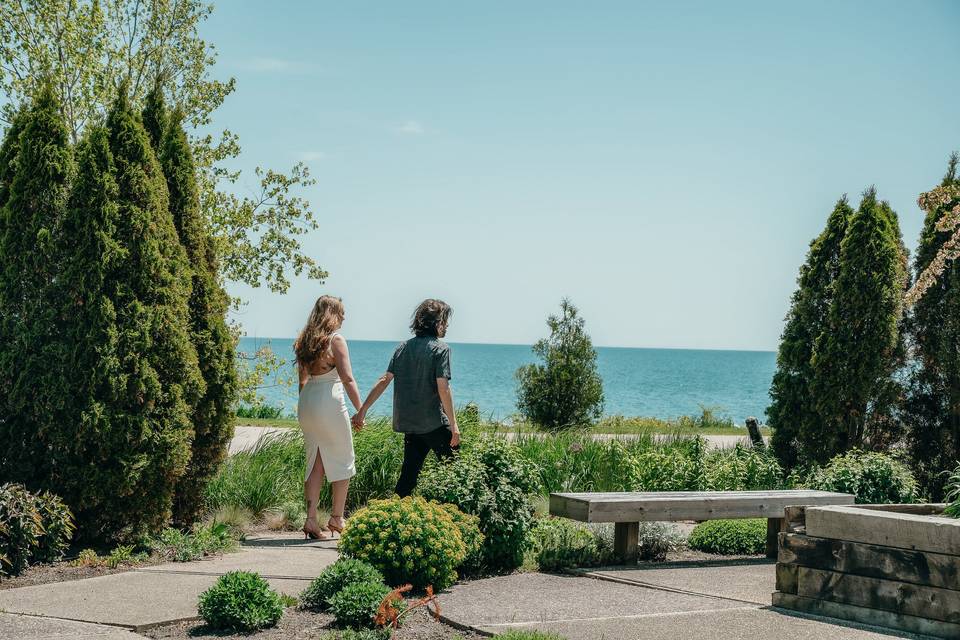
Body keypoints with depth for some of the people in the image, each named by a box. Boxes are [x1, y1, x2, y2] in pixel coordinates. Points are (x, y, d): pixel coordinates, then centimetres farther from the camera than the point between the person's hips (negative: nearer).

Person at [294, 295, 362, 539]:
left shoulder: (305, 340, 11)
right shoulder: (336, 340, -9)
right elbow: (348, 379, -14)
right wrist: (360, 410, -9)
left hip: (306, 403, 7)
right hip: (330, 402, -7)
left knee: (315, 463, 11)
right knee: (343, 461, 9)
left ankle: (311, 520, 5)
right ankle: (336, 519, 13)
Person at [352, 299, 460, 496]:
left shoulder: (403, 347, 9)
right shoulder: (440, 348, -9)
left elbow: (384, 380, 5)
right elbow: (443, 388, -16)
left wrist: (362, 411, 6)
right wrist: (453, 424, -14)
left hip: (407, 421, 6)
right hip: (434, 422, -6)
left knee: (409, 472, 11)